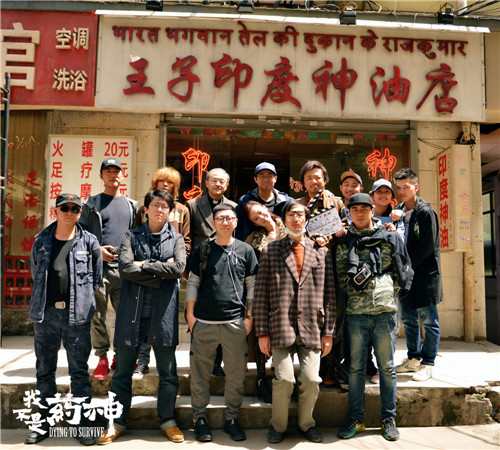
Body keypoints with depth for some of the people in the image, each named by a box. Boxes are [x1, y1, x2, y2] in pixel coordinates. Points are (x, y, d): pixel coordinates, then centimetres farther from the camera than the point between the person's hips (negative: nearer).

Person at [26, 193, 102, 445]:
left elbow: (97, 278, 7)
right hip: (45, 313, 3)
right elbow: (36, 275, 18)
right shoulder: (41, 241, 7)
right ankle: (44, 423, 27)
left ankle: (82, 424, 16)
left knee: (79, 372, 4)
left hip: (77, 315, -2)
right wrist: (45, 299, 15)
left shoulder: (89, 242, 0)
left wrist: (83, 298, 7)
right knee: (44, 370, 13)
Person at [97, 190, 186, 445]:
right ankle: (118, 422, 24)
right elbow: (125, 267, -8)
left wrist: (144, 265, -9)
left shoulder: (176, 238, 9)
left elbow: (179, 267, -9)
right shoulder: (132, 236, 8)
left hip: (163, 311, 0)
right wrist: (161, 273, -10)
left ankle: (168, 420, 24)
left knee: (168, 371, 9)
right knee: (122, 371, 8)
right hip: (132, 309, 0)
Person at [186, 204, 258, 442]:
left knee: (236, 374, 6)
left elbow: (252, 286, 8)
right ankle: (200, 418, 21)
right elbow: (193, 282, 9)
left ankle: (232, 419, 22)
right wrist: (190, 314, 3)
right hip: (204, 322, 0)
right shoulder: (203, 250, 7)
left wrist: (249, 316, 2)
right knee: (200, 373, 7)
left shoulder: (245, 250, 6)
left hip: (235, 323, 0)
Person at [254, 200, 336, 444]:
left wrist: (328, 332, 5)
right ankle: (278, 425, 20)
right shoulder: (270, 251, 7)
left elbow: (329, 294, 9)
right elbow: (261, 294, 5)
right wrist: (262, 332, 0)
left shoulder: (322, 252, 10)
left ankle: (306, 423, 25)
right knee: (284, 379, -7)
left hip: (312, 329, 1)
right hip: (280, 327, -1)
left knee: (311, 380, -3)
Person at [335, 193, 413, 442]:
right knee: (356, 367, 8)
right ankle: (355, 419, 19)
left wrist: (388, 291, -1)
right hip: (356, 312, 1)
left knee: (386, 367, 8)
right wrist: (354, 281, -9)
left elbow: (404, 272, 9)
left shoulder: (390, 238, 6)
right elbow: (341, 278, 10)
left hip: (385, 310, -1)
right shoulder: (344, 244, 9)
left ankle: (388, 419, 21)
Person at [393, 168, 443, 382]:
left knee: (428, 320, 1)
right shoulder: (398, 211, 11)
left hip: (424, 273, -7)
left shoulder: (425, 211, -10)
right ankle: (413, 358, 26)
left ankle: (427, 363, 11)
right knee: (408, 318, 14)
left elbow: (427, 247, -13)